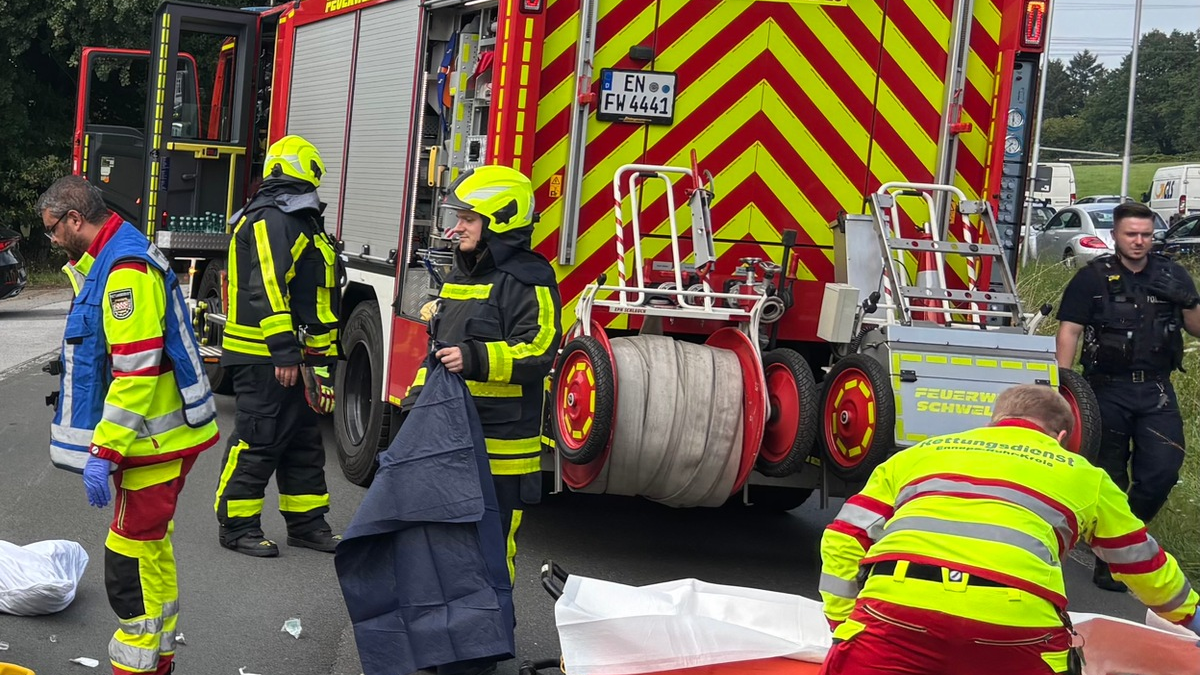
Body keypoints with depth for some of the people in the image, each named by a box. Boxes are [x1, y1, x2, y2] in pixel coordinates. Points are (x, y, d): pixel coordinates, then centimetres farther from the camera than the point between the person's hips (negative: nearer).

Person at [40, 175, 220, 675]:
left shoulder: (126, 269, -20)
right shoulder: (110, 261, 14)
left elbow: (137, 371, -27)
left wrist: (104, 451, -26)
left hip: (154, 442, -11)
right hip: (153, 438, 11)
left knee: (131, 558, -6)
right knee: (150, 550, 18)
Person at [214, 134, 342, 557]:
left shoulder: (302, 222, 19)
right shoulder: (269, 220, -14)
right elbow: (266, 289, -24)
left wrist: (321, 359, 26)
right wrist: (283, 353, -28)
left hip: (293, 358, 10)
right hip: (264, 358, -10)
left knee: (303, 443, 14)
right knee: (257, 443, -4)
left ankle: (307, 522, 22)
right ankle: (237, 526, 5)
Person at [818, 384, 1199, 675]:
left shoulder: (918, 454, 31)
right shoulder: (1083, 475, 30)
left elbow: (844, 539, 23)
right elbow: (1143, 564, 41)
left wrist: (842, 627, 30)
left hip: (899, 600, 0)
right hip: (1015, 615, 0)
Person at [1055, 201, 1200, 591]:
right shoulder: (1093, 278, -1)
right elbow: (1069, 330, -6)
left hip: (1156, 391, 2)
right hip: (1108, 390, -2)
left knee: (1162, 470, -6)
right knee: (1108, 476, 5)